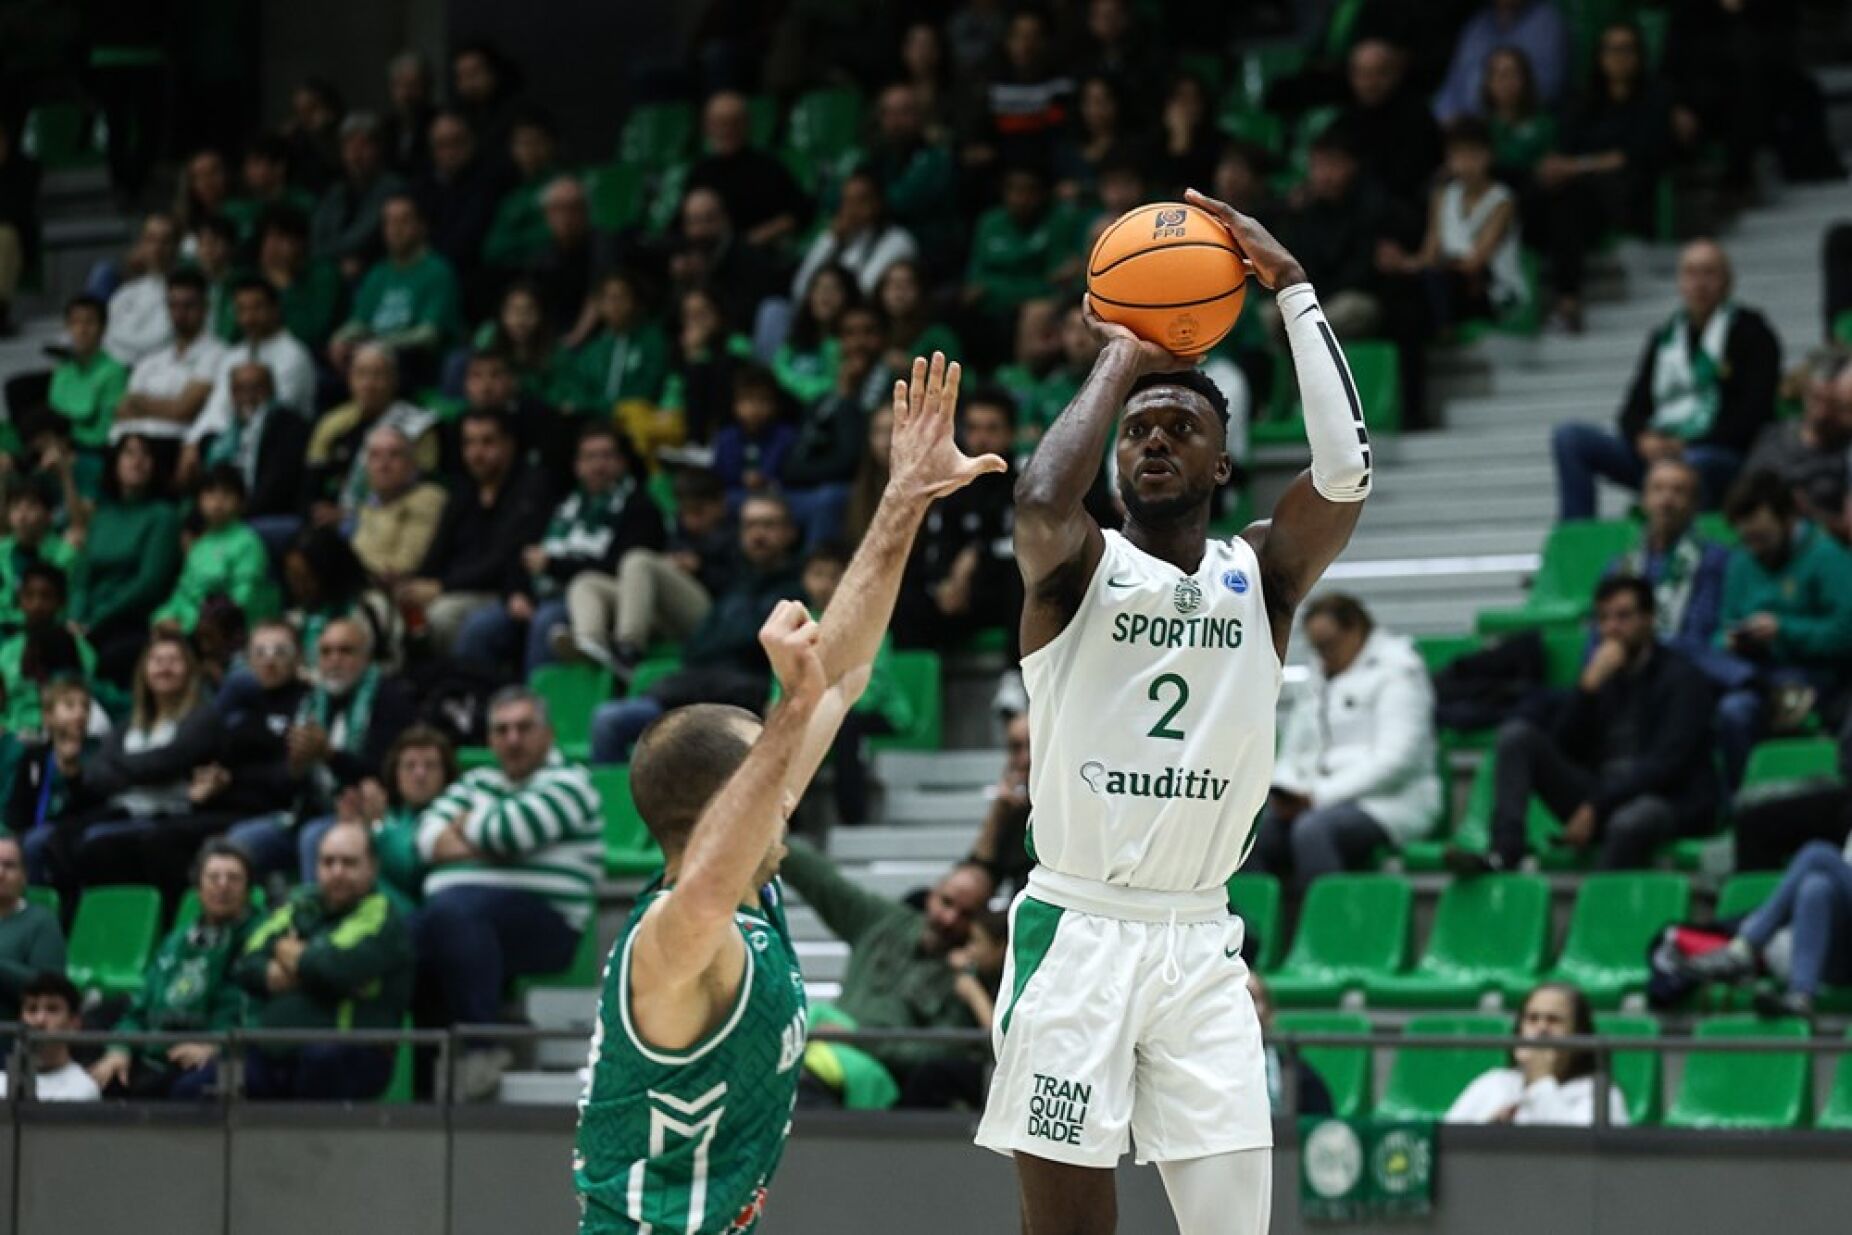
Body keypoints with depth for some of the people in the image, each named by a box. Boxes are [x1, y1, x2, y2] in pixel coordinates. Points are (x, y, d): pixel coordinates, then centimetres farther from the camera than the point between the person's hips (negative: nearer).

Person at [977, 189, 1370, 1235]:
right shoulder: (1080, 566, 0)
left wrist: (1292, 285, -10)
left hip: (1200, 942, 2)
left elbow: (1346, 472, -12)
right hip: (1078, 931, -2)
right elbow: (1041, 501, -25)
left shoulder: (1263, 573, 7)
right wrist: (1120, 362, -10)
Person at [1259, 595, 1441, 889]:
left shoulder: (1397, 669, 0)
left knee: (1312, 829, -36)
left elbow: (1395, 760, -12)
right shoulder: (1318, 682, 22)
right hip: (1318, 801, 6)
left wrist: (1321, 795, -17)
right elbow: (1292, 754, 21)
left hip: (1389, 802, -6)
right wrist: (1283, 792, -4)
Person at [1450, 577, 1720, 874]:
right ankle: (1504, 854, -24)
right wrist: (1589, 685, -7)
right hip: (1599, 798, 6)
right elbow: (1563, 747, 7)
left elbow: (1666, 765, -10)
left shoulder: (1683, 678, 1)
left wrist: (1595, 808, -17)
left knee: (1630, 821, -43)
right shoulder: (1603, 674, 17)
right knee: (1518, 735, -7)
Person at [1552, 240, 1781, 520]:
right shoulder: (1665, 337, 20)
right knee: (1569, 437, -12)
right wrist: (1644, 439, -8)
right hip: (1655, 452, 6)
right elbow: (1634, 410, 17)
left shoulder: (1749, 332, 4)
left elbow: (1754, 413, -6)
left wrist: (1687, 445, -14)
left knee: (1689, 466, -43)